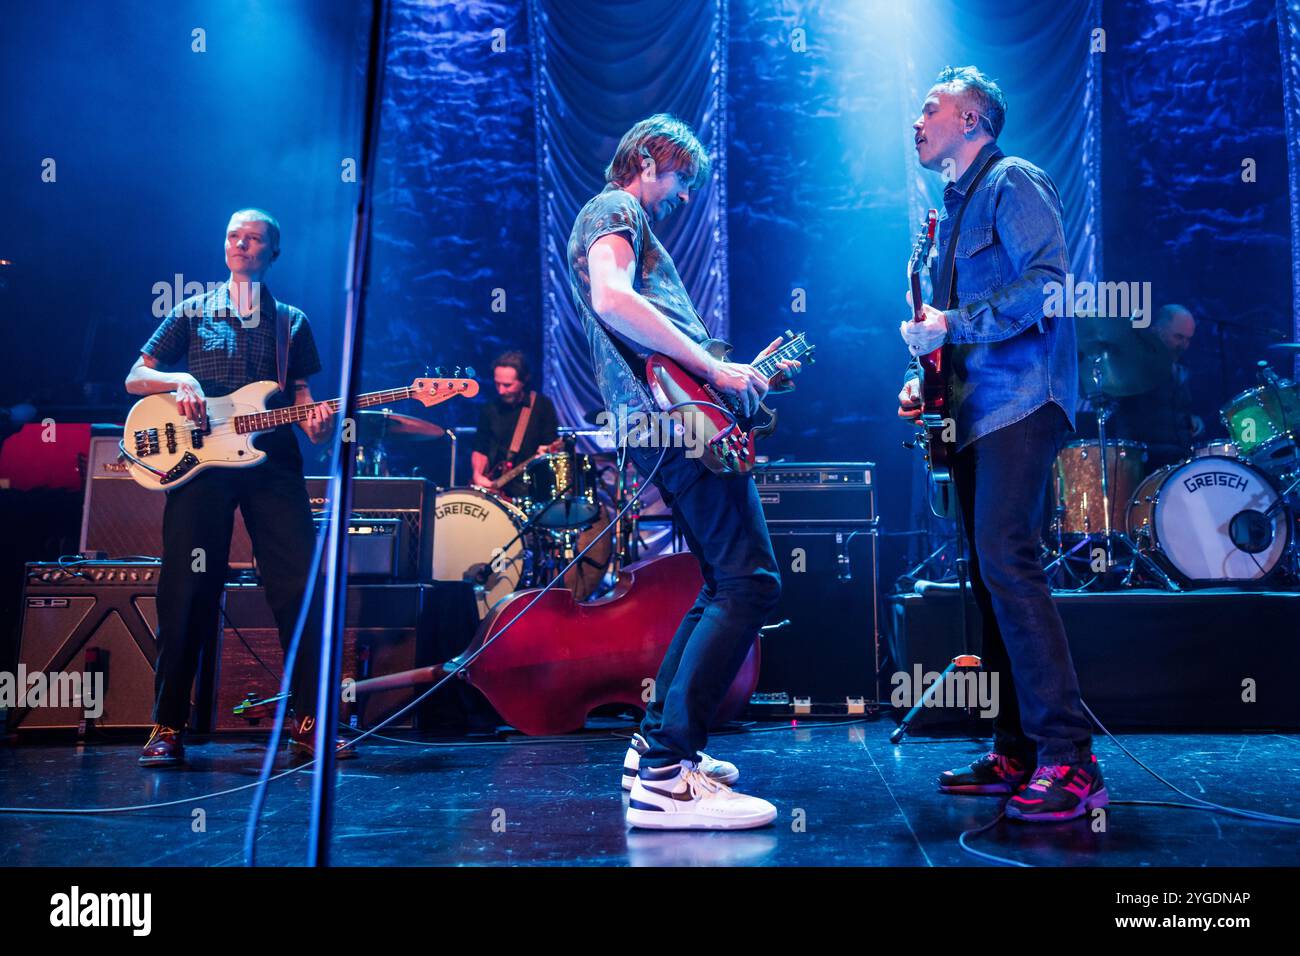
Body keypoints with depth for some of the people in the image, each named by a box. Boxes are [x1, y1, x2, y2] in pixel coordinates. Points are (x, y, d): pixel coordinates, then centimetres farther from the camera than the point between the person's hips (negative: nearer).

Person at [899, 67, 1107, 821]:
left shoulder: (1012, 181, -2)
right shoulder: (956, 209, 24)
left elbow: (1048, 283, -16)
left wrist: (952, 326, -17)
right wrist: (928, 379, 12)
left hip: (1020, 400, -9)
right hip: (977, 412, 9)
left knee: (1007, 563, -20)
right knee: (991, 575, 6)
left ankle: (1069, 759, -15)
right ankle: (1017, 753, 11)